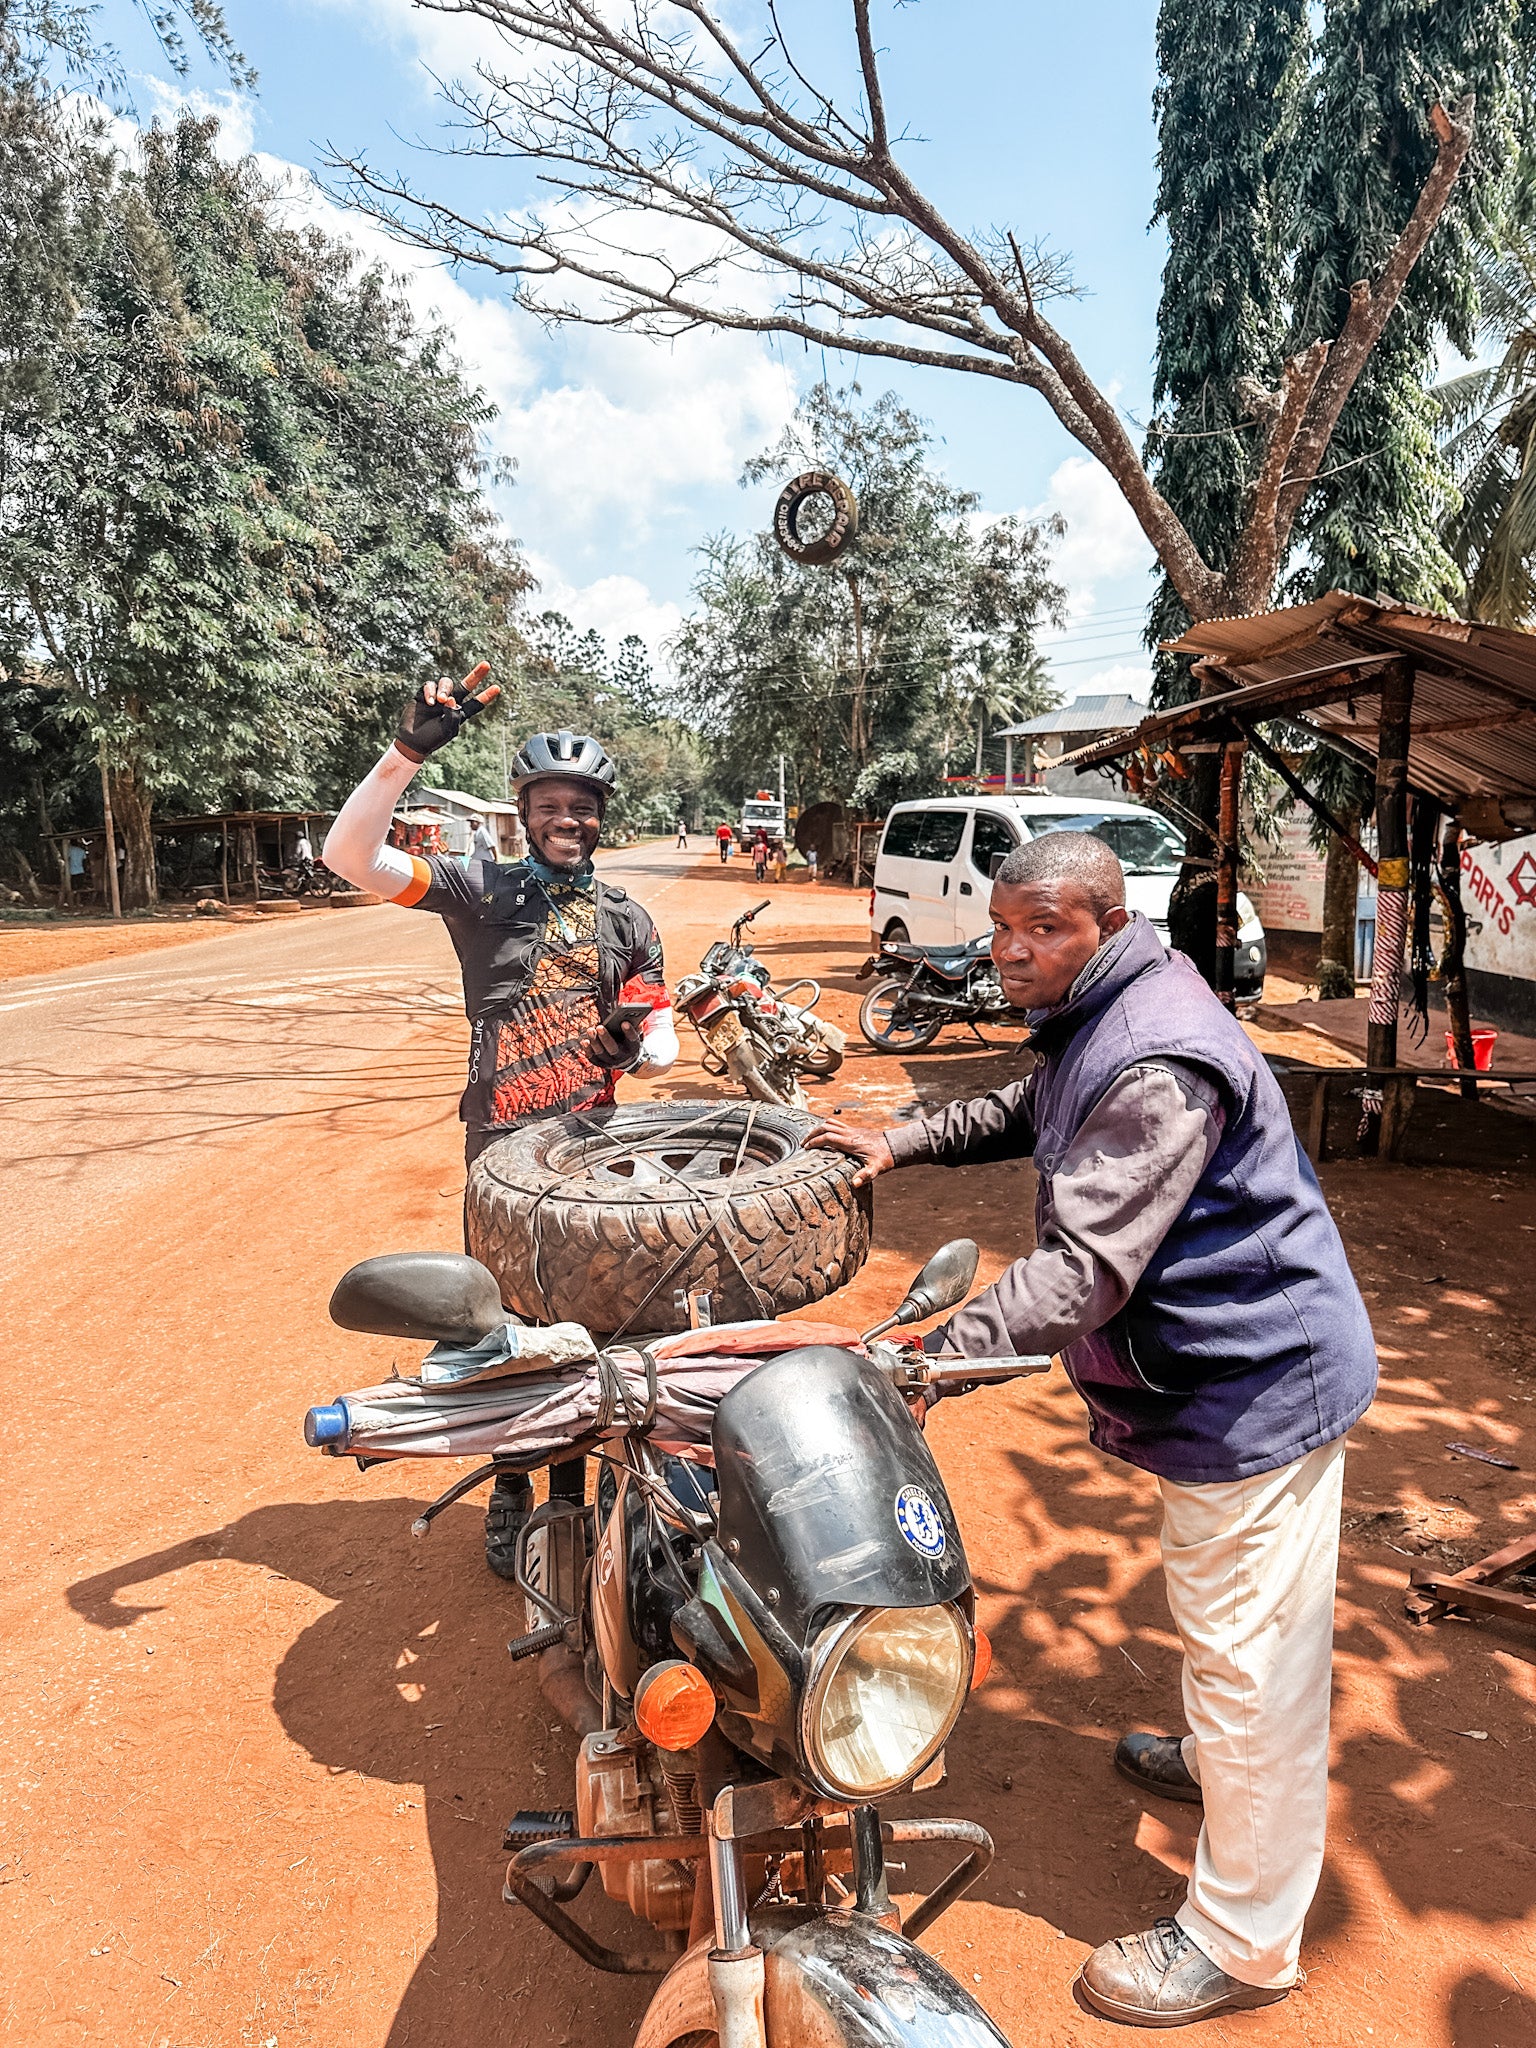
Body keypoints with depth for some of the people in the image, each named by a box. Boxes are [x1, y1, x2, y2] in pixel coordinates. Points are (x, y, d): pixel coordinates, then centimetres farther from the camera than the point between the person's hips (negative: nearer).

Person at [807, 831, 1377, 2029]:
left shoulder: (1157, 1064, -28)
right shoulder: (1099, 1025, 6)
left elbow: (1085, 1266, -34)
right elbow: (1029, 1115, 22)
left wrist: (934, 1358, -37)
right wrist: (903, 1143, 10)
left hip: (1255, 1387, -10)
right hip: (1214, 1378, 11)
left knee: (1253, 1656, 4)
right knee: (1212, 1609, 30)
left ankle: (1240, 1945, 22)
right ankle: (1215, 1761, 54)